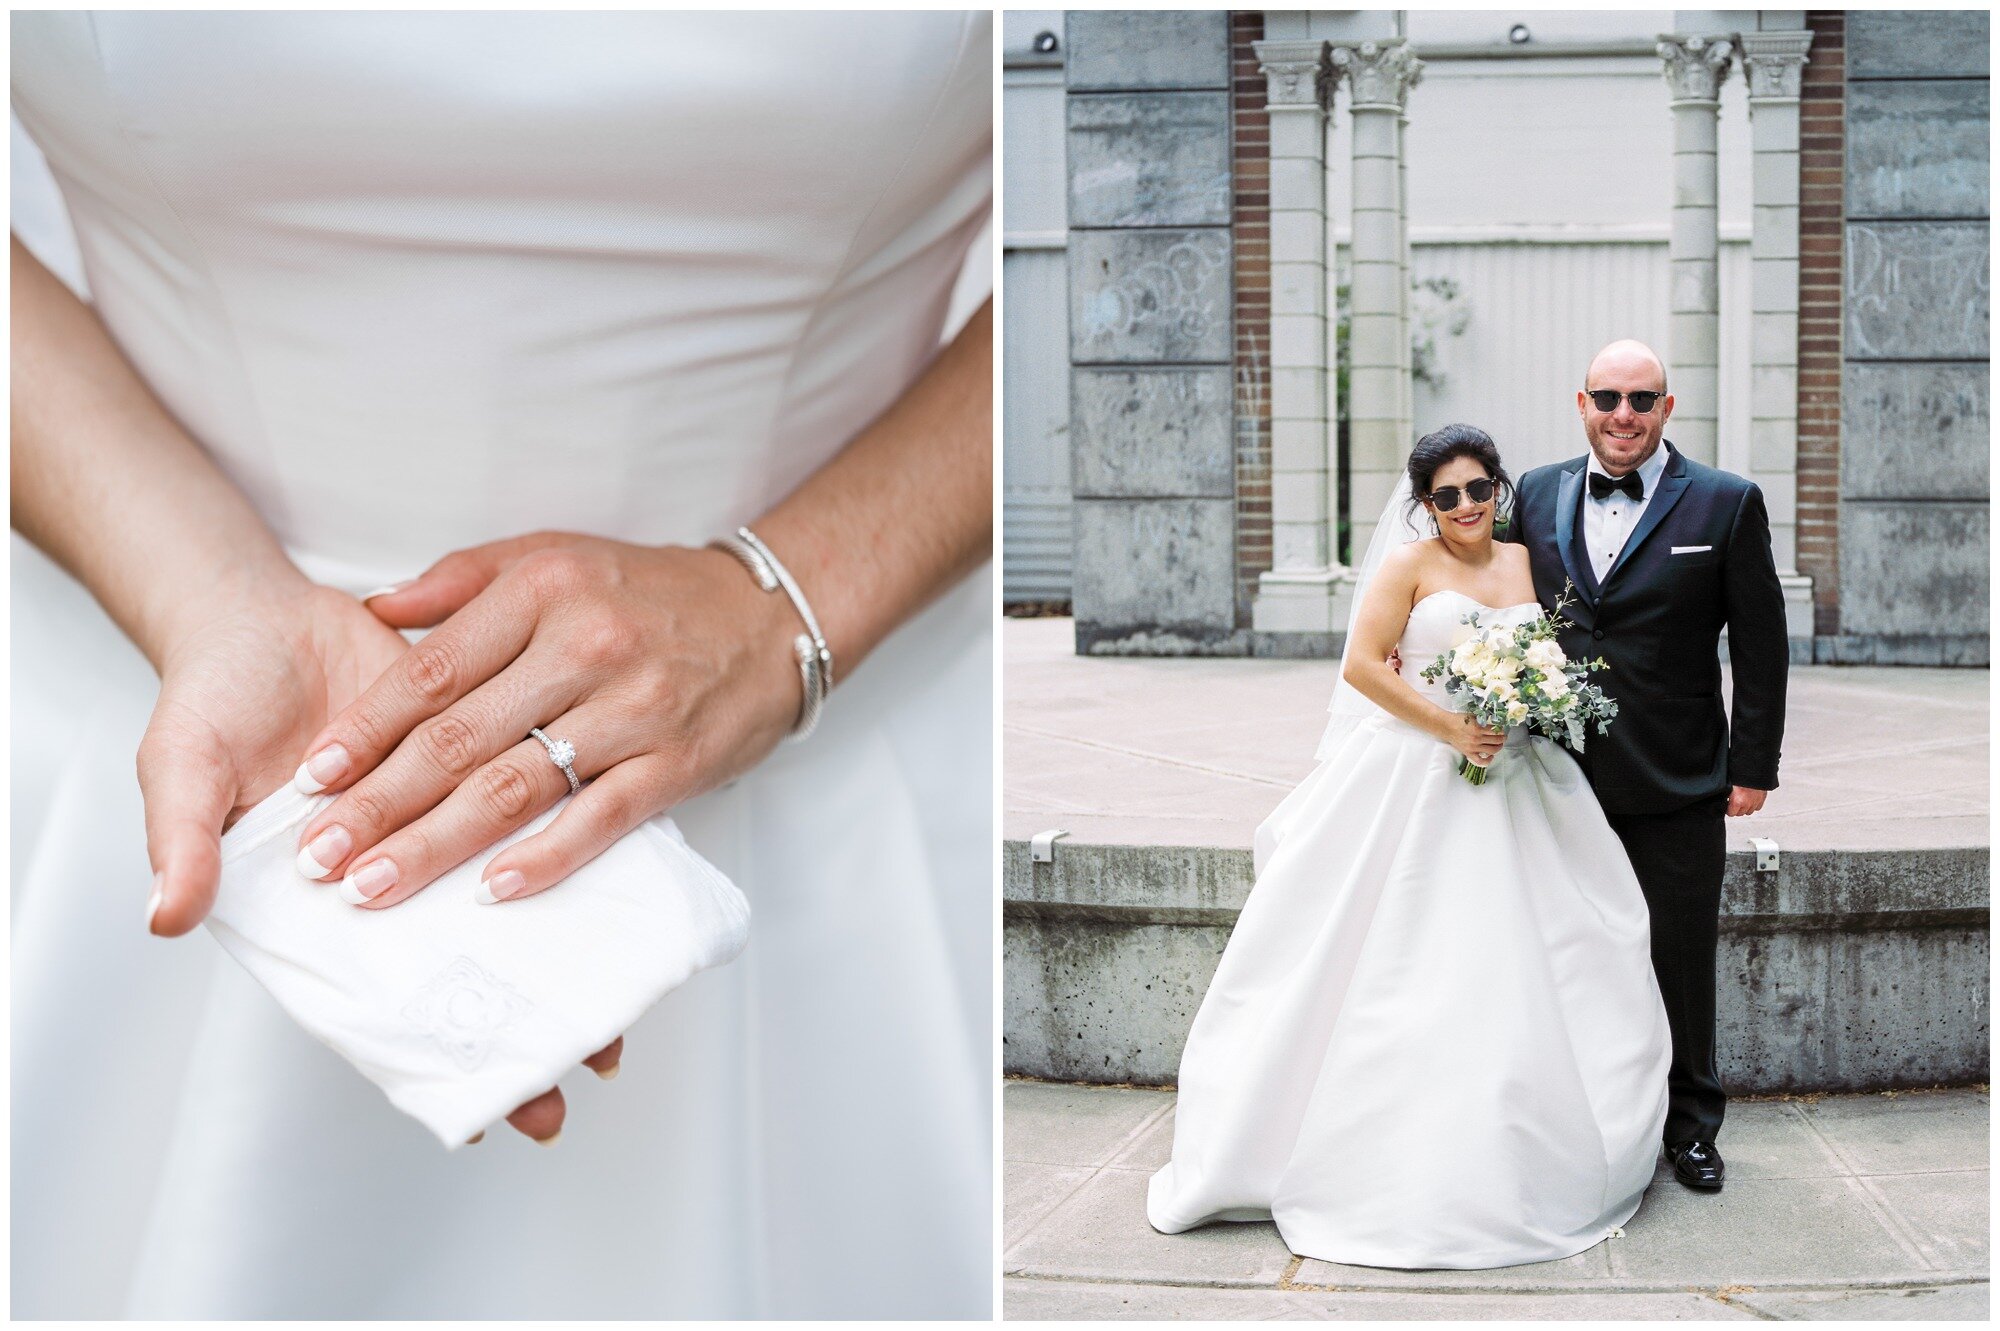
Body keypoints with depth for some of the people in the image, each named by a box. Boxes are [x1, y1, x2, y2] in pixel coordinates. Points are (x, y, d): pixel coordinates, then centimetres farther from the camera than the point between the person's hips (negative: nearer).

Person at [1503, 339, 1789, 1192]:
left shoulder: (1726, 503, -3)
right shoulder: (1537, 495, 5)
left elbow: (1760, 644, -2)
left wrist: (1754, 767, -4)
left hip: (1679, 788, -2)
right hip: (1562, 776, 2)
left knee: (1681, 961, 9)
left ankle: (1689, 1126, 26)